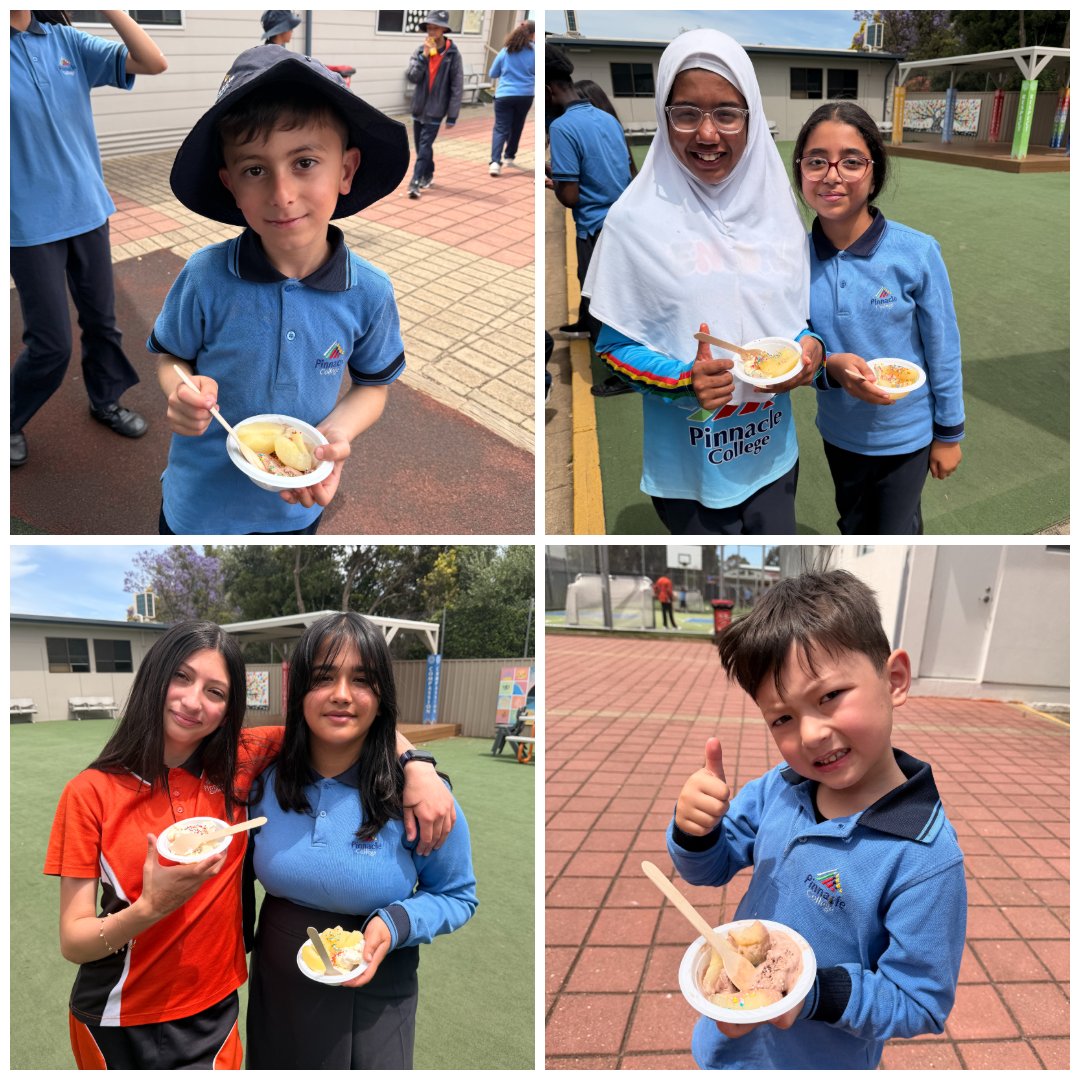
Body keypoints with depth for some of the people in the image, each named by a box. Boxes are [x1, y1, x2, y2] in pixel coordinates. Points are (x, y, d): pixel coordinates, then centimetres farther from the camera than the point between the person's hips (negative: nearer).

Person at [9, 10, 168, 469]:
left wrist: (108, 6, -16)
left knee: (101, 318, 16)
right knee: (51, 343, 0)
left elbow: (154, 63, -6)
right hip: (32, 223, -4)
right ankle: (8, 422, 25)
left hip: (87, 209, 4)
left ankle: (106, 400, 40)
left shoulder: (67, 41, 1)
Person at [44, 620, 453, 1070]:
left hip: (212, 1014, 2)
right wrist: (150, 907, -31)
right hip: (117, 1021, -2)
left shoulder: (238, 762, -8)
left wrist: (417, 765, -23)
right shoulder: (91, 792, -14)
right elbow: (73, 942, -12)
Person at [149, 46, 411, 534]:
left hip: (295, 506, 1)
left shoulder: (370, 293, -17)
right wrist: (182, 393, -27)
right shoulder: (205, 276, -20)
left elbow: (373, 384, -3)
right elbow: (171, 356, -4)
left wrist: (337, 434, -23)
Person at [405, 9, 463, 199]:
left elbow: (457, 87, -8)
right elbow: (411, 77, -10)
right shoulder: (420, 51, -1)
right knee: (420, 145, 14)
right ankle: (428, 174, 32)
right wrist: (424, 56, -20)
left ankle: (415, 182, -13)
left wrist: (452, 116, -11)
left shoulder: (452, 54, -9)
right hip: (418, 107, 5)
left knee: (425, 146, -12)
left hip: (436, 109, -5)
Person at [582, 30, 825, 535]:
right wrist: (682, 381, -27)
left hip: (773, 452, 4)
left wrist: (811, 347, -11)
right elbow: (614, 346, -9)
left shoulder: (775, 209, 1)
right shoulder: (635, 221, -13)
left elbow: (798, 316, 12)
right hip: (689, 468, -4)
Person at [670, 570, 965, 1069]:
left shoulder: (925, 858, -29)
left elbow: (920, 1005, -20)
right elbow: (709, 870, -1)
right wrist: (696, 828, -22)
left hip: (820, 1060, -4)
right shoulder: (777, 788, -14)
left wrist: (816, 992, -34)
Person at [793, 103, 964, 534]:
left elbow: (943, 350, -10)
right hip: (839, 432, 3)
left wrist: (949, 433, -3)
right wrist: (830, 366, -28)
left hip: (907, 433, -3)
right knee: (854, 527, 25)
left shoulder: (916, 253, -20)